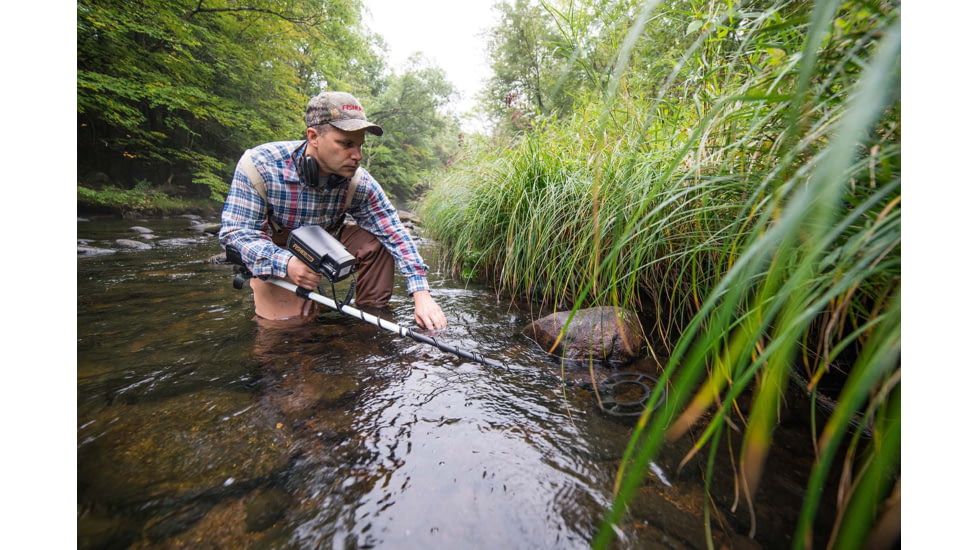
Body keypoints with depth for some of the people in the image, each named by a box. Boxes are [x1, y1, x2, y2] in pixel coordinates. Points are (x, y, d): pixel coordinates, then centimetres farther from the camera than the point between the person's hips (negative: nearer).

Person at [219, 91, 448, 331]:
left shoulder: (360, 183, -22)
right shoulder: (259, 164, -27)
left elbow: (397, 236, -24)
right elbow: (235, 232, -24)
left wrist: (421, 294, -34)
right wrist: (284, 263, -44)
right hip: (273, 255, -3)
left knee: (376, 241, -19)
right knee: (291, 320, -20)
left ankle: (373, 312, -3)